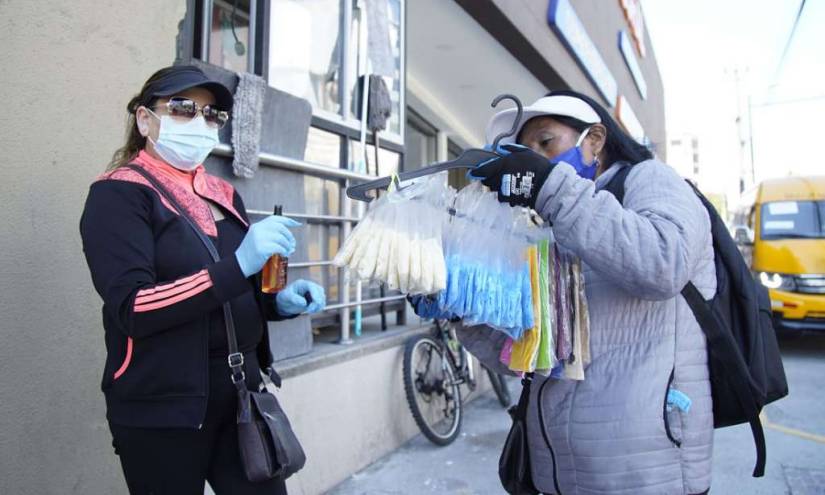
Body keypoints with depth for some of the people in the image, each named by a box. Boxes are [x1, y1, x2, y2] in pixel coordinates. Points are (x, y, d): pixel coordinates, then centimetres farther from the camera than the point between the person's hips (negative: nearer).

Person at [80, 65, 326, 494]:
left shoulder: (224, 196, 10)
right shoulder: (118, 195, -8)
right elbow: (132, 309, -19)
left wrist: (280, 301, -4)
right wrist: (238, 265, -30)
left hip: (241, 395, 6)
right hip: (162, 408, -5)